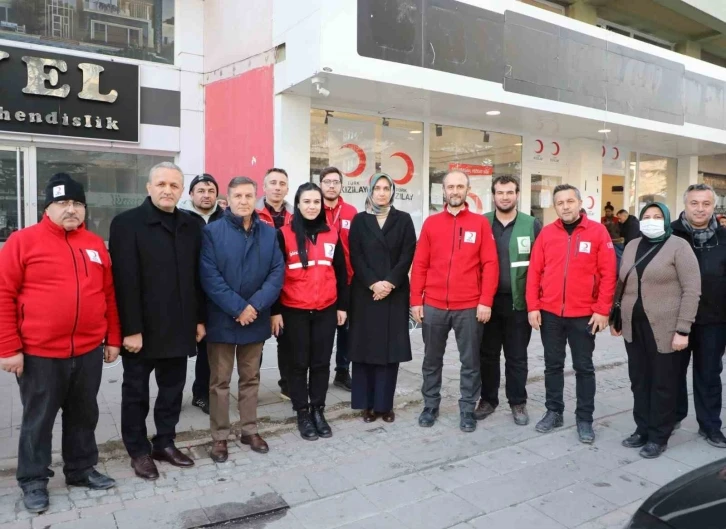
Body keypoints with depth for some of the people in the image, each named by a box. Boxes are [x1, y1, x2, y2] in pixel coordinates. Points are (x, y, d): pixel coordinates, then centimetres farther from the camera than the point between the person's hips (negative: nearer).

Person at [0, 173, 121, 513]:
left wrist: (113, 338, 10)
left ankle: (82, 470, 34)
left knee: (84, 415, 17)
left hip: (88, 351, 4)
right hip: (39, 353, -4)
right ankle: (33, 480, 29)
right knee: (38, 419, 12)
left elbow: (109, 295, 11)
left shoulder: (96, 245, 7)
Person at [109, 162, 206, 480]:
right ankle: (138, 450, 27)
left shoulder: (191, 226, 8)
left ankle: (165, 443, 31)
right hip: (142, 329, -4)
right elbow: (125, 281, -14)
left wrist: (199, 319, 6)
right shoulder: (127, 223, -8)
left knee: (173, 389, 15)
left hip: (178, 327, 5)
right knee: (136, 391, 11)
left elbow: (197, 277, 9)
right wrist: (131, 329, -18)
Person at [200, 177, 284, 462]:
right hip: (222, 319, -3)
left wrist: (255, 305, -14)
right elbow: (209, 276, -13)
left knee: (251, 378, 15)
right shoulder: (212, 232, -6)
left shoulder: (269, 233, 5)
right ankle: (219, 437, 21)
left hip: (256, 319, 3)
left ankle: (250, 430, 30)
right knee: (220, 381, 7)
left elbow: (277, 272, -2)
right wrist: (238, 308, -18)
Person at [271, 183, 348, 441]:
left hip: (326, 310, 3)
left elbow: (341, 273, 12)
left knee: (321, 362, 10)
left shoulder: (332, 235, 7)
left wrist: (342, 305, 10)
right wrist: (275, 311, -6)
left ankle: (318, 410, 25)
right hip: (294, 311, -3)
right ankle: (302, 413, 22)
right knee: (299, 363, 8)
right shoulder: (284, 234, -4)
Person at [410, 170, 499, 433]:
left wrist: (486, 301, -9)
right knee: (432, 360, 12)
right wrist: (416, 300, -1)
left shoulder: (480, 223, 2)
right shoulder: (431, 223, 6)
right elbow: (420, 264, 5)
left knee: (470, 361, 8)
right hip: (433, 306, 2)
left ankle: (467, 409, 23)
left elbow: (490, 264, -2)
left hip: (470, 307, -1)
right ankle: (430, 405, 27)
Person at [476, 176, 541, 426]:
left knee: (517, 357, 10)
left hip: (518, 302, -1)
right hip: (487, 300, 1)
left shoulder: (532, 225, 0)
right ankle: (488, 399, 26)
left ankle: (518, 403, 25)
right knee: (487, 354, 11)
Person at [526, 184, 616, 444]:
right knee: (553, 365, 12)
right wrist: (533, 307, -3)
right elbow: (534, 272, 2)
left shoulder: (598, 232, -3)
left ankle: (584, 418, 21)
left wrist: (602, 310, -9)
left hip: (584, 315, -2)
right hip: (549, 313, 2)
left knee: (584, 367, 9)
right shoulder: (546, 233, 3)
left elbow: (608, 274, -5)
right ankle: (553, 412, 26)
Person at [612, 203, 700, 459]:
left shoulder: (678, 246, -6)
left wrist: (683, 329, -16)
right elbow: (622, 284, 15)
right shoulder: (632, 246, 11)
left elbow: (691, 289, -11)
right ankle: (642, 430, 26)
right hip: (634, 327, 5)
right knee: (639, 381, 12)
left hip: (665, 328, -5)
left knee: (663, 383, 6)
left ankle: (658, 437, 18)